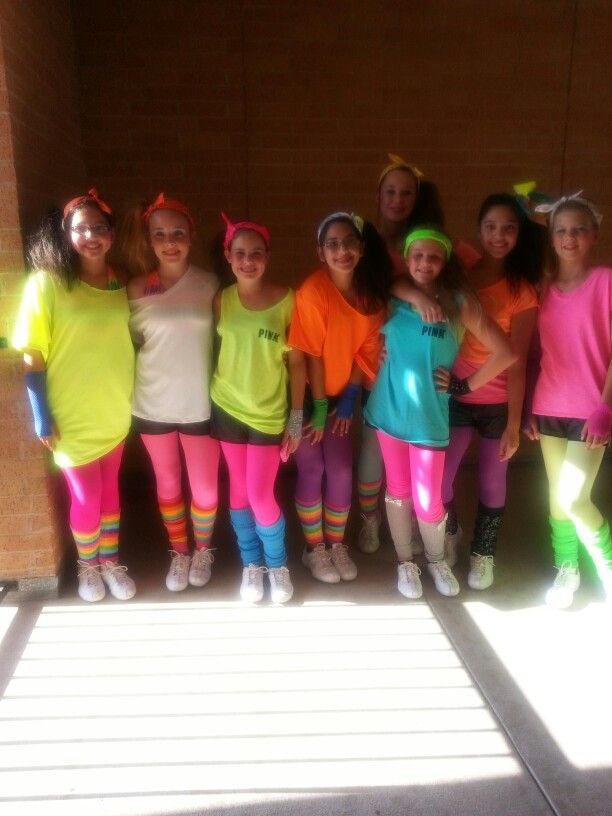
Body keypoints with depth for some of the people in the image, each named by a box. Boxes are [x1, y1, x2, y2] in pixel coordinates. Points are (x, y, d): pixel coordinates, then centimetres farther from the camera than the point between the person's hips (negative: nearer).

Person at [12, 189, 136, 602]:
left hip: (115, 412, 4)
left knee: (109, 488, 17)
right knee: (86, 496, 8)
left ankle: (111, 561, 36)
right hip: (72, 417, -4)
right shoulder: (47, 281, -13)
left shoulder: (120, 282, 2)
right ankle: (87, 565, 34)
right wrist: (41, 416, -13)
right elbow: (33, 356, -12)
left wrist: (132, 396, 7)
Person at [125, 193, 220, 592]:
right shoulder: (136, 290, -4)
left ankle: (202, 550, 36)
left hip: (201, 404, -1)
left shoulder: (210, 285, -6)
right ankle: (179, 552, 37)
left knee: (204, 488, 10)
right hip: (153, 405, 1)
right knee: (168, 484, 16)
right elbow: (129, 343, 7)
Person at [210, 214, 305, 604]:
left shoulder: (286, 300, -9)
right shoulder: (221, 300, -2)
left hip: (269, 414, -2)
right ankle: (251, 563, 31)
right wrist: (206, 402, 0)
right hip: (227, 408, 3)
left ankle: (278, 564, 24)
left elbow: (296, 362, -7)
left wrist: (297, 418, -7)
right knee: (239, 490, 11)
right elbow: (212, 352, 2)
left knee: (261, 497, -1)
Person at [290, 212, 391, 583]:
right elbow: (312, 354, -18)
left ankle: (337, 544, 26)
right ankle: (315, 548, 21)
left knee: (342, 470, 7)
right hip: (307, 393, -5)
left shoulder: (371, 291, -5)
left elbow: (367, 348, 1)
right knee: (312, 470, 3)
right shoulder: (313, 291, -21)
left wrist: (349, 396, -3)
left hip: (340, 393, 5)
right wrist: (319, 408, -14)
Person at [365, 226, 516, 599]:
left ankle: (437, 560, 32)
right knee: (397, 491, 13)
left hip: (429, 417, -2)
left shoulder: (458, 302, -7)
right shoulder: (392, 299, 1)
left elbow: (505, 353, -8)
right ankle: (406, 563, 33)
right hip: (390, 411, 2)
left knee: (428, 501, 3)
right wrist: (383, 363, -2)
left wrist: (465, 385, -6)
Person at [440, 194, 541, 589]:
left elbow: (517, 362, -10)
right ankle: (451, 533, 37)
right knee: (438, 479, 4)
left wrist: (513, 423, -12)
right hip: (455, 397, 1)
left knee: (492, 482, 11)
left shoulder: (522, 291, -7)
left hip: (498, 403, -1)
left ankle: (483, 554, 36)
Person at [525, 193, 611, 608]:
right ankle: (567, 568, 29)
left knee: (574, 499, -7)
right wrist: (527, 407, 5)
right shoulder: (543, 287, 5)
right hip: (548, 408, 4)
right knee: (557, 494, 11)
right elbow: (536, 350, 8)